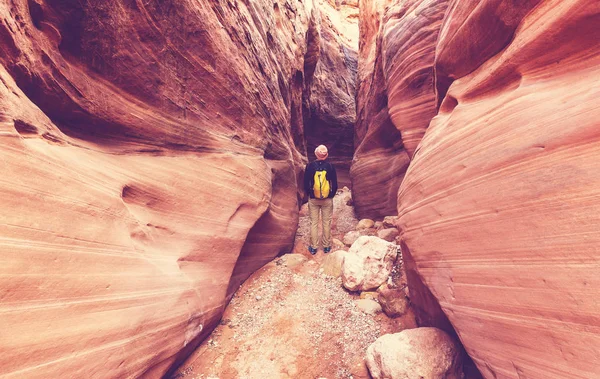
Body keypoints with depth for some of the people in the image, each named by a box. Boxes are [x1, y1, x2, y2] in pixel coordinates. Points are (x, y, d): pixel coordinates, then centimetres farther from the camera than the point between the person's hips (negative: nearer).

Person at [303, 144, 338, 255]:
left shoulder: (310, 166, -7)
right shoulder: (330, 166, -6)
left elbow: (306, 183, -3)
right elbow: (335, 184, -2)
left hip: (313, 199, 0)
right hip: (327, 199, 0)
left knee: (314, 223, 9)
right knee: (326, 223, 11)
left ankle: (313, 247, 17)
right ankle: (326, 246, 22)